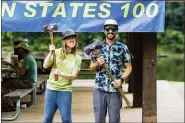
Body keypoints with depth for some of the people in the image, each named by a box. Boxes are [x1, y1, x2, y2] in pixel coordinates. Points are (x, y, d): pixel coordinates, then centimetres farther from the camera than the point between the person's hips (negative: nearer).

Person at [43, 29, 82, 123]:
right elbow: (45, 66, -6)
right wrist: (50, 53, -17)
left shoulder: (77, 58, 1)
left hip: (65, 91, -1)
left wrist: (60, 73, -23)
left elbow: (73, 76, -7)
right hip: (51, 89, 1)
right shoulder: (57, 52, 2)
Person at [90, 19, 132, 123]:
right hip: (99, 89, 2)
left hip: (115, 90, -1)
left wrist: (121, 79, -11)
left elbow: (129, 67, 5)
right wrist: (97, 63, -9)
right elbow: (91, 68, 13)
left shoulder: (123, 47, 3)